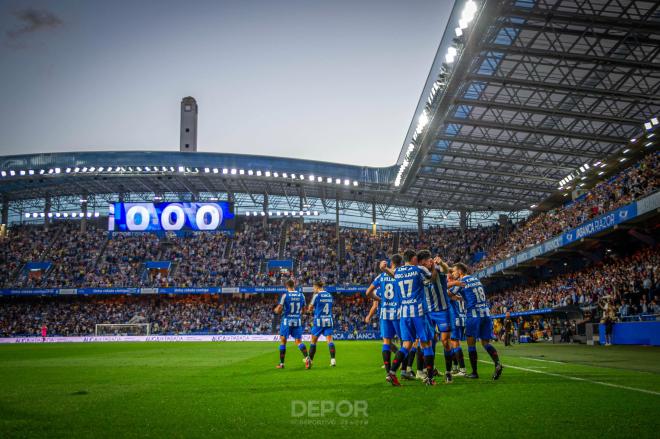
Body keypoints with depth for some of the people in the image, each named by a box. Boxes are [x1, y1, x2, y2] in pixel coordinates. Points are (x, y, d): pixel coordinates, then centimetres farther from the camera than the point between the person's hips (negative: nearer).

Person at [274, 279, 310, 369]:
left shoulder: (285, 295, -10)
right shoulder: (301, 295, 2)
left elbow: (278, 310, -11)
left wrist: (276, 309, 12)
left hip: (287, 321, -3)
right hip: (297, 321, 3)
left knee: (283, 341, 9)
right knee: (299, 341, 6)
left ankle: (281, 363, 13)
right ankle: (307, 358, -16)